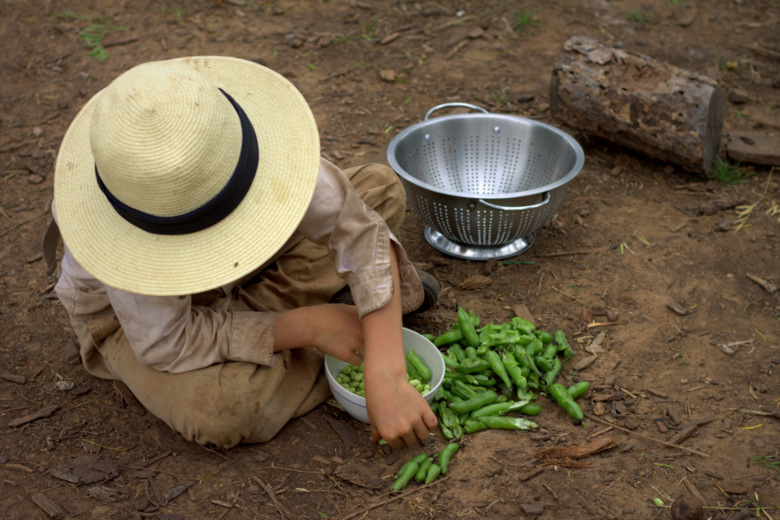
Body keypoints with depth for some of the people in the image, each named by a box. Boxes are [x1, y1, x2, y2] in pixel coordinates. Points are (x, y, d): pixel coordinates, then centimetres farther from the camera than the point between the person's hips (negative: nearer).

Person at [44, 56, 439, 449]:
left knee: (381, 189, -10)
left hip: (236, 278, 3)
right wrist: (310, 326, -32)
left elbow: (360, 230, -31)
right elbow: (167, 346, -31)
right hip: (126, 312, -3)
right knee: (227, 410, -35)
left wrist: (387, 380, -40)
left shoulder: (249, 137, -33)